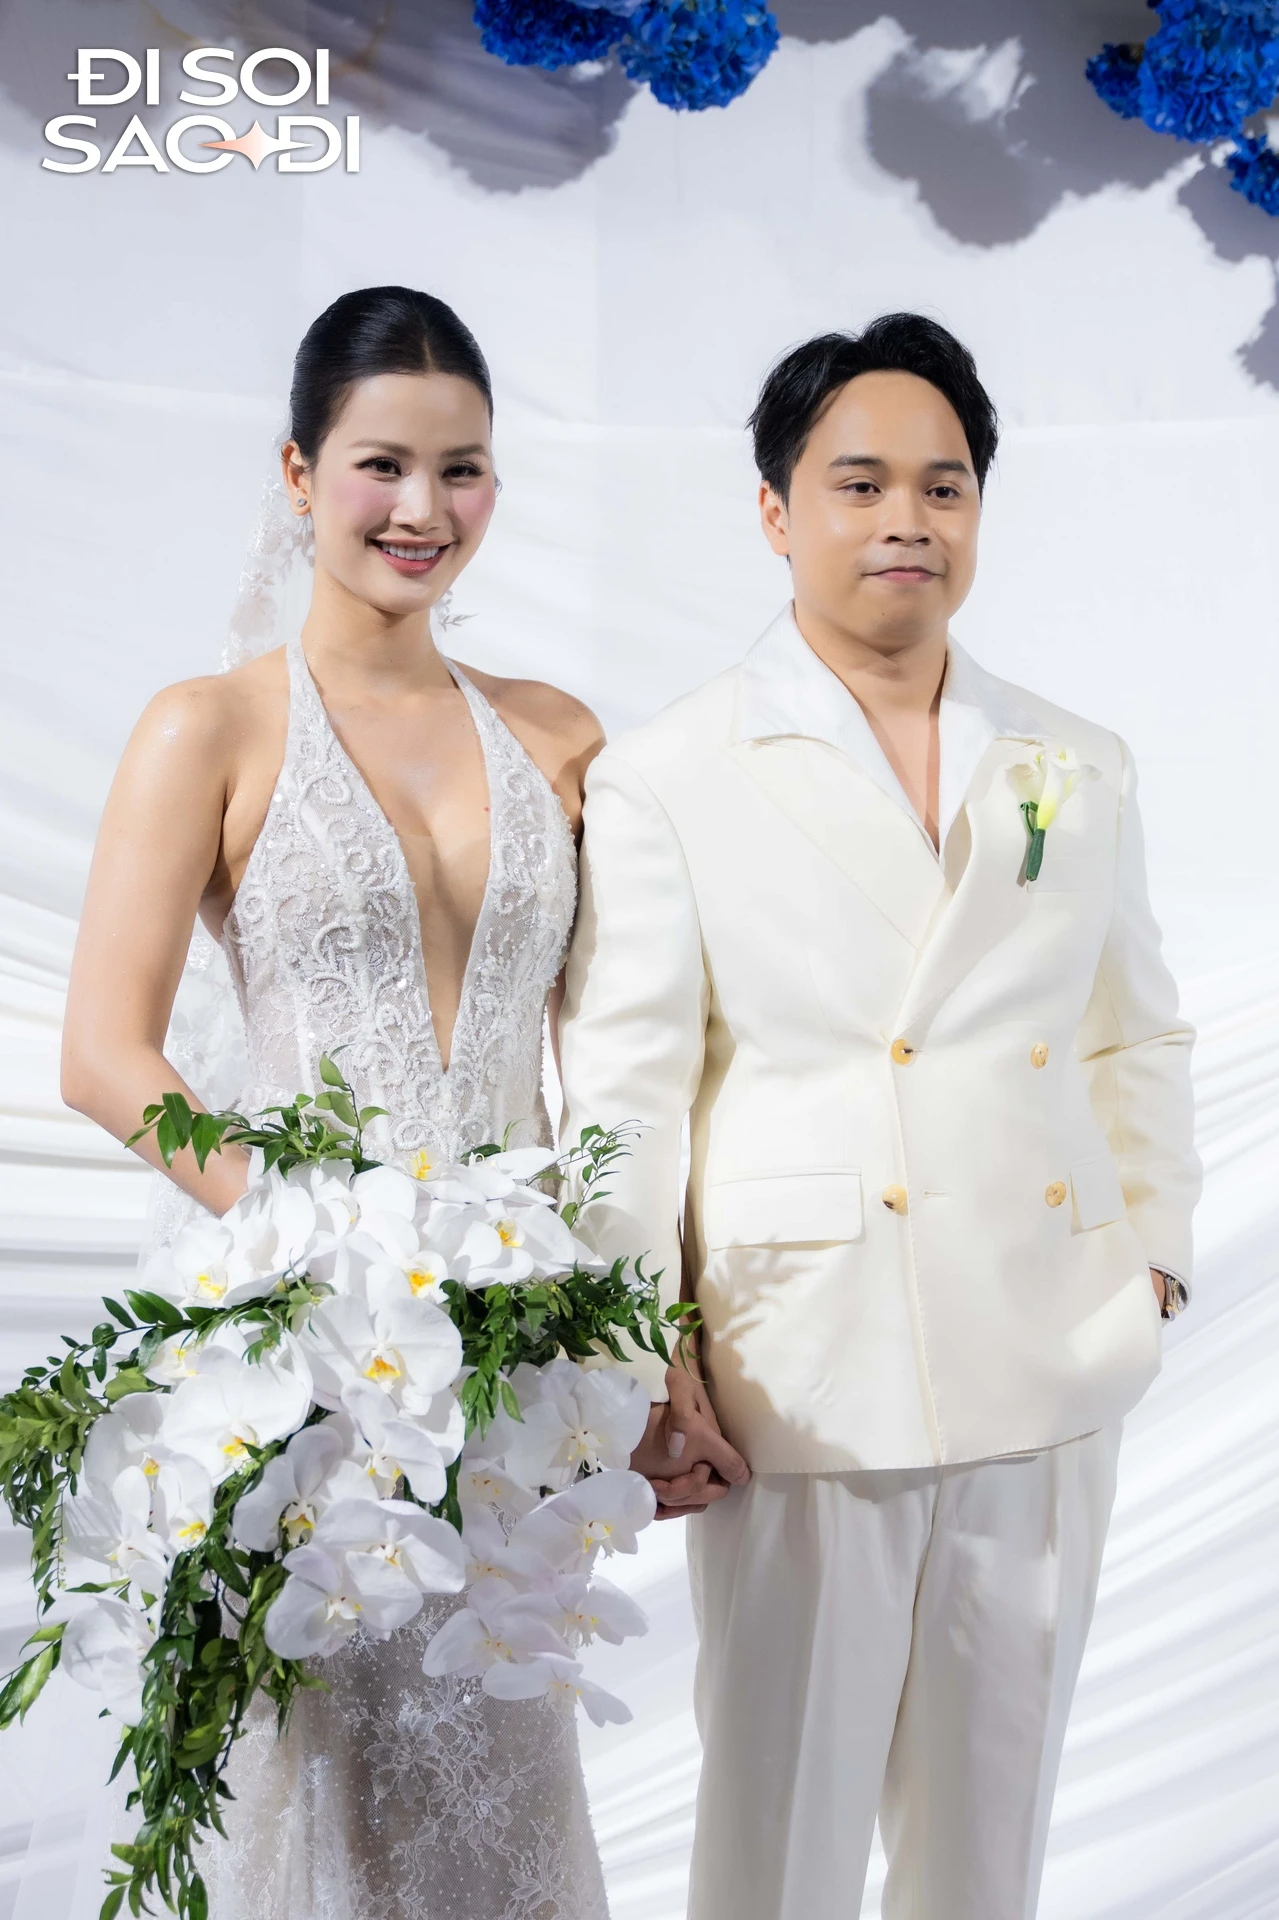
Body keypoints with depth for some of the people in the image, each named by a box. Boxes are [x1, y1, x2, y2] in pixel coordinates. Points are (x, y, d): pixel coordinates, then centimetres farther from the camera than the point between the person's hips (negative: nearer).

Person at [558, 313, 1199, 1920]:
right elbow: (620, 1096, -6)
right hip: (805, 1379, -4)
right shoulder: (666, 777, -3)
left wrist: (1154, 1249, 7)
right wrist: (641, 1372, -9)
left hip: (1051, 1376, 4)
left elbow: (1140, 1035, 16)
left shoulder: (1079, 768, 9)